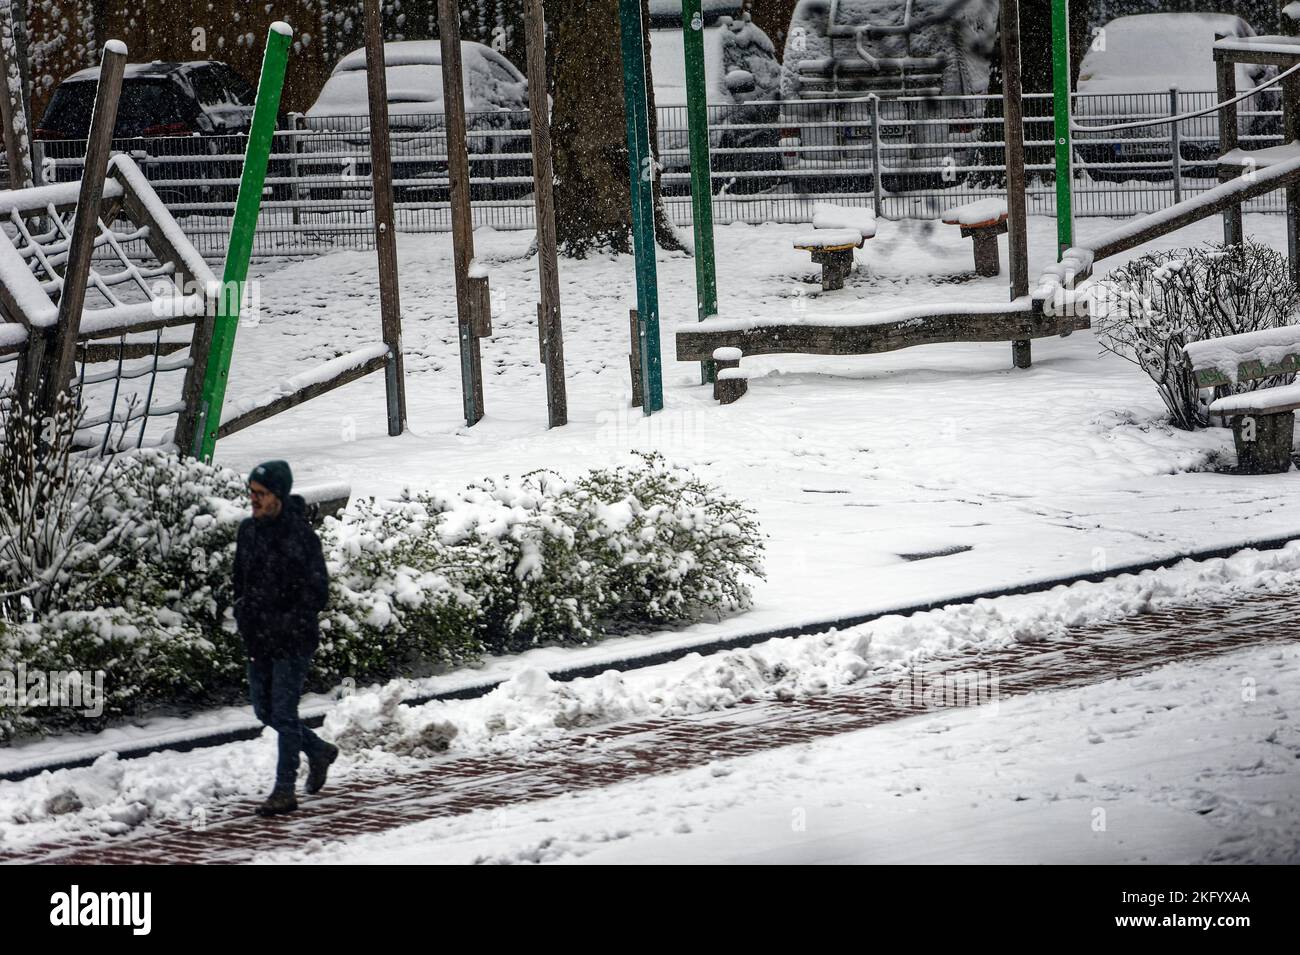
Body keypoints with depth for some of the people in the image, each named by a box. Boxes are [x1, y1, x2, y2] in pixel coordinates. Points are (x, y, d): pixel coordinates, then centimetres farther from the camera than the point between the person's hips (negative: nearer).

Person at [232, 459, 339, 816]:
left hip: (293, 642, -7)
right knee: (265, 711, 14)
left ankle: (285, 790, 2)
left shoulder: (300, 536, -15)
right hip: (258, 640, 7)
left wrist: (285, 626, -18)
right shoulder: (249, 530, 5)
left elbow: (317, 593, -15)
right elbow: (240, 579, 18)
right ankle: (319, 750, 36)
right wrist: (243, 616, 5)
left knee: (283, 713, -6)